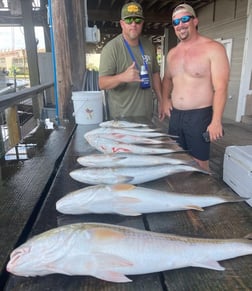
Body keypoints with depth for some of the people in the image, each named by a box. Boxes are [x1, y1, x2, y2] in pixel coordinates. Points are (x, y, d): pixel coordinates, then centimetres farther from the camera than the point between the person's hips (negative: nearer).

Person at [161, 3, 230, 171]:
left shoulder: (213, 49, -8)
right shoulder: (172, 53, 12)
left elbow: (220, 88, -14)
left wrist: (216, 121, -19)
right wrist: (165, 100, 8)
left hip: (199, 116, -6)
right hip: (175, 115, 6)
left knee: (199, 163, 2)